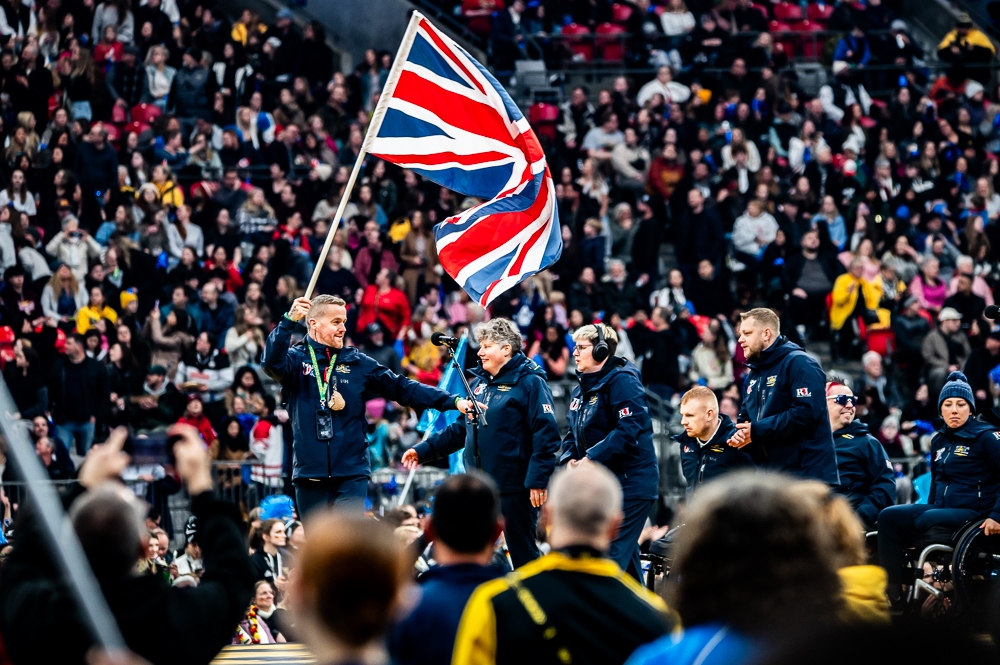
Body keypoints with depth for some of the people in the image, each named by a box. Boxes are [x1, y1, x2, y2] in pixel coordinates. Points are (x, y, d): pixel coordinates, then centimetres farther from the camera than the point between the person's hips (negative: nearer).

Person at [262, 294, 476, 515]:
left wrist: (452, 401, 0)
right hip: (310, 472, 0)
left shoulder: (357, 362, 8)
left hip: (352, 473, 0)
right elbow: (272, 363, -20)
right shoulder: (296, 359, 2)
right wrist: (290, 320, -33)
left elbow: (402, 388, 8)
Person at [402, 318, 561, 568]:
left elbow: (546, 435, -16)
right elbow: (459, 430, 21)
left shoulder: (530, 383, -9)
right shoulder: (478, 383, 15)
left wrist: (538, 480, -23)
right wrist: (423, 451, 13)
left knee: (523, 552, -2)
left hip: (514, 486, -8)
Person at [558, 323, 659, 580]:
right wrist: (570, 459, -4)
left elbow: (628, 429, -23)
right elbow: (573, 432, 17)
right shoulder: (582, 388, 15)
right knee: (626, 556, 14)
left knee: (611, 553, -13)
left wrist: (591, 458, -24)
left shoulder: (622, 381, -14)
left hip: (629, 481, -9)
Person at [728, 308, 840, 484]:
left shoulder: (799, 363, -9)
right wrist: (740, 434, -3)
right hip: (770, 477, 9)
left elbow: (806, 412, -21)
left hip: (807, 475, -9)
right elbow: (746, 419, 24)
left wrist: (757, 430, -17)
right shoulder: (753, 375, 19)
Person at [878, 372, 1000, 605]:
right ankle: (892, 593, -23)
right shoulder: (939, 441, 16)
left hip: (973, 513, -7)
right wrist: (931, 507, 17)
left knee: (925, 521, -33)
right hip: (940, 509, 7)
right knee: (888, 517, -15)